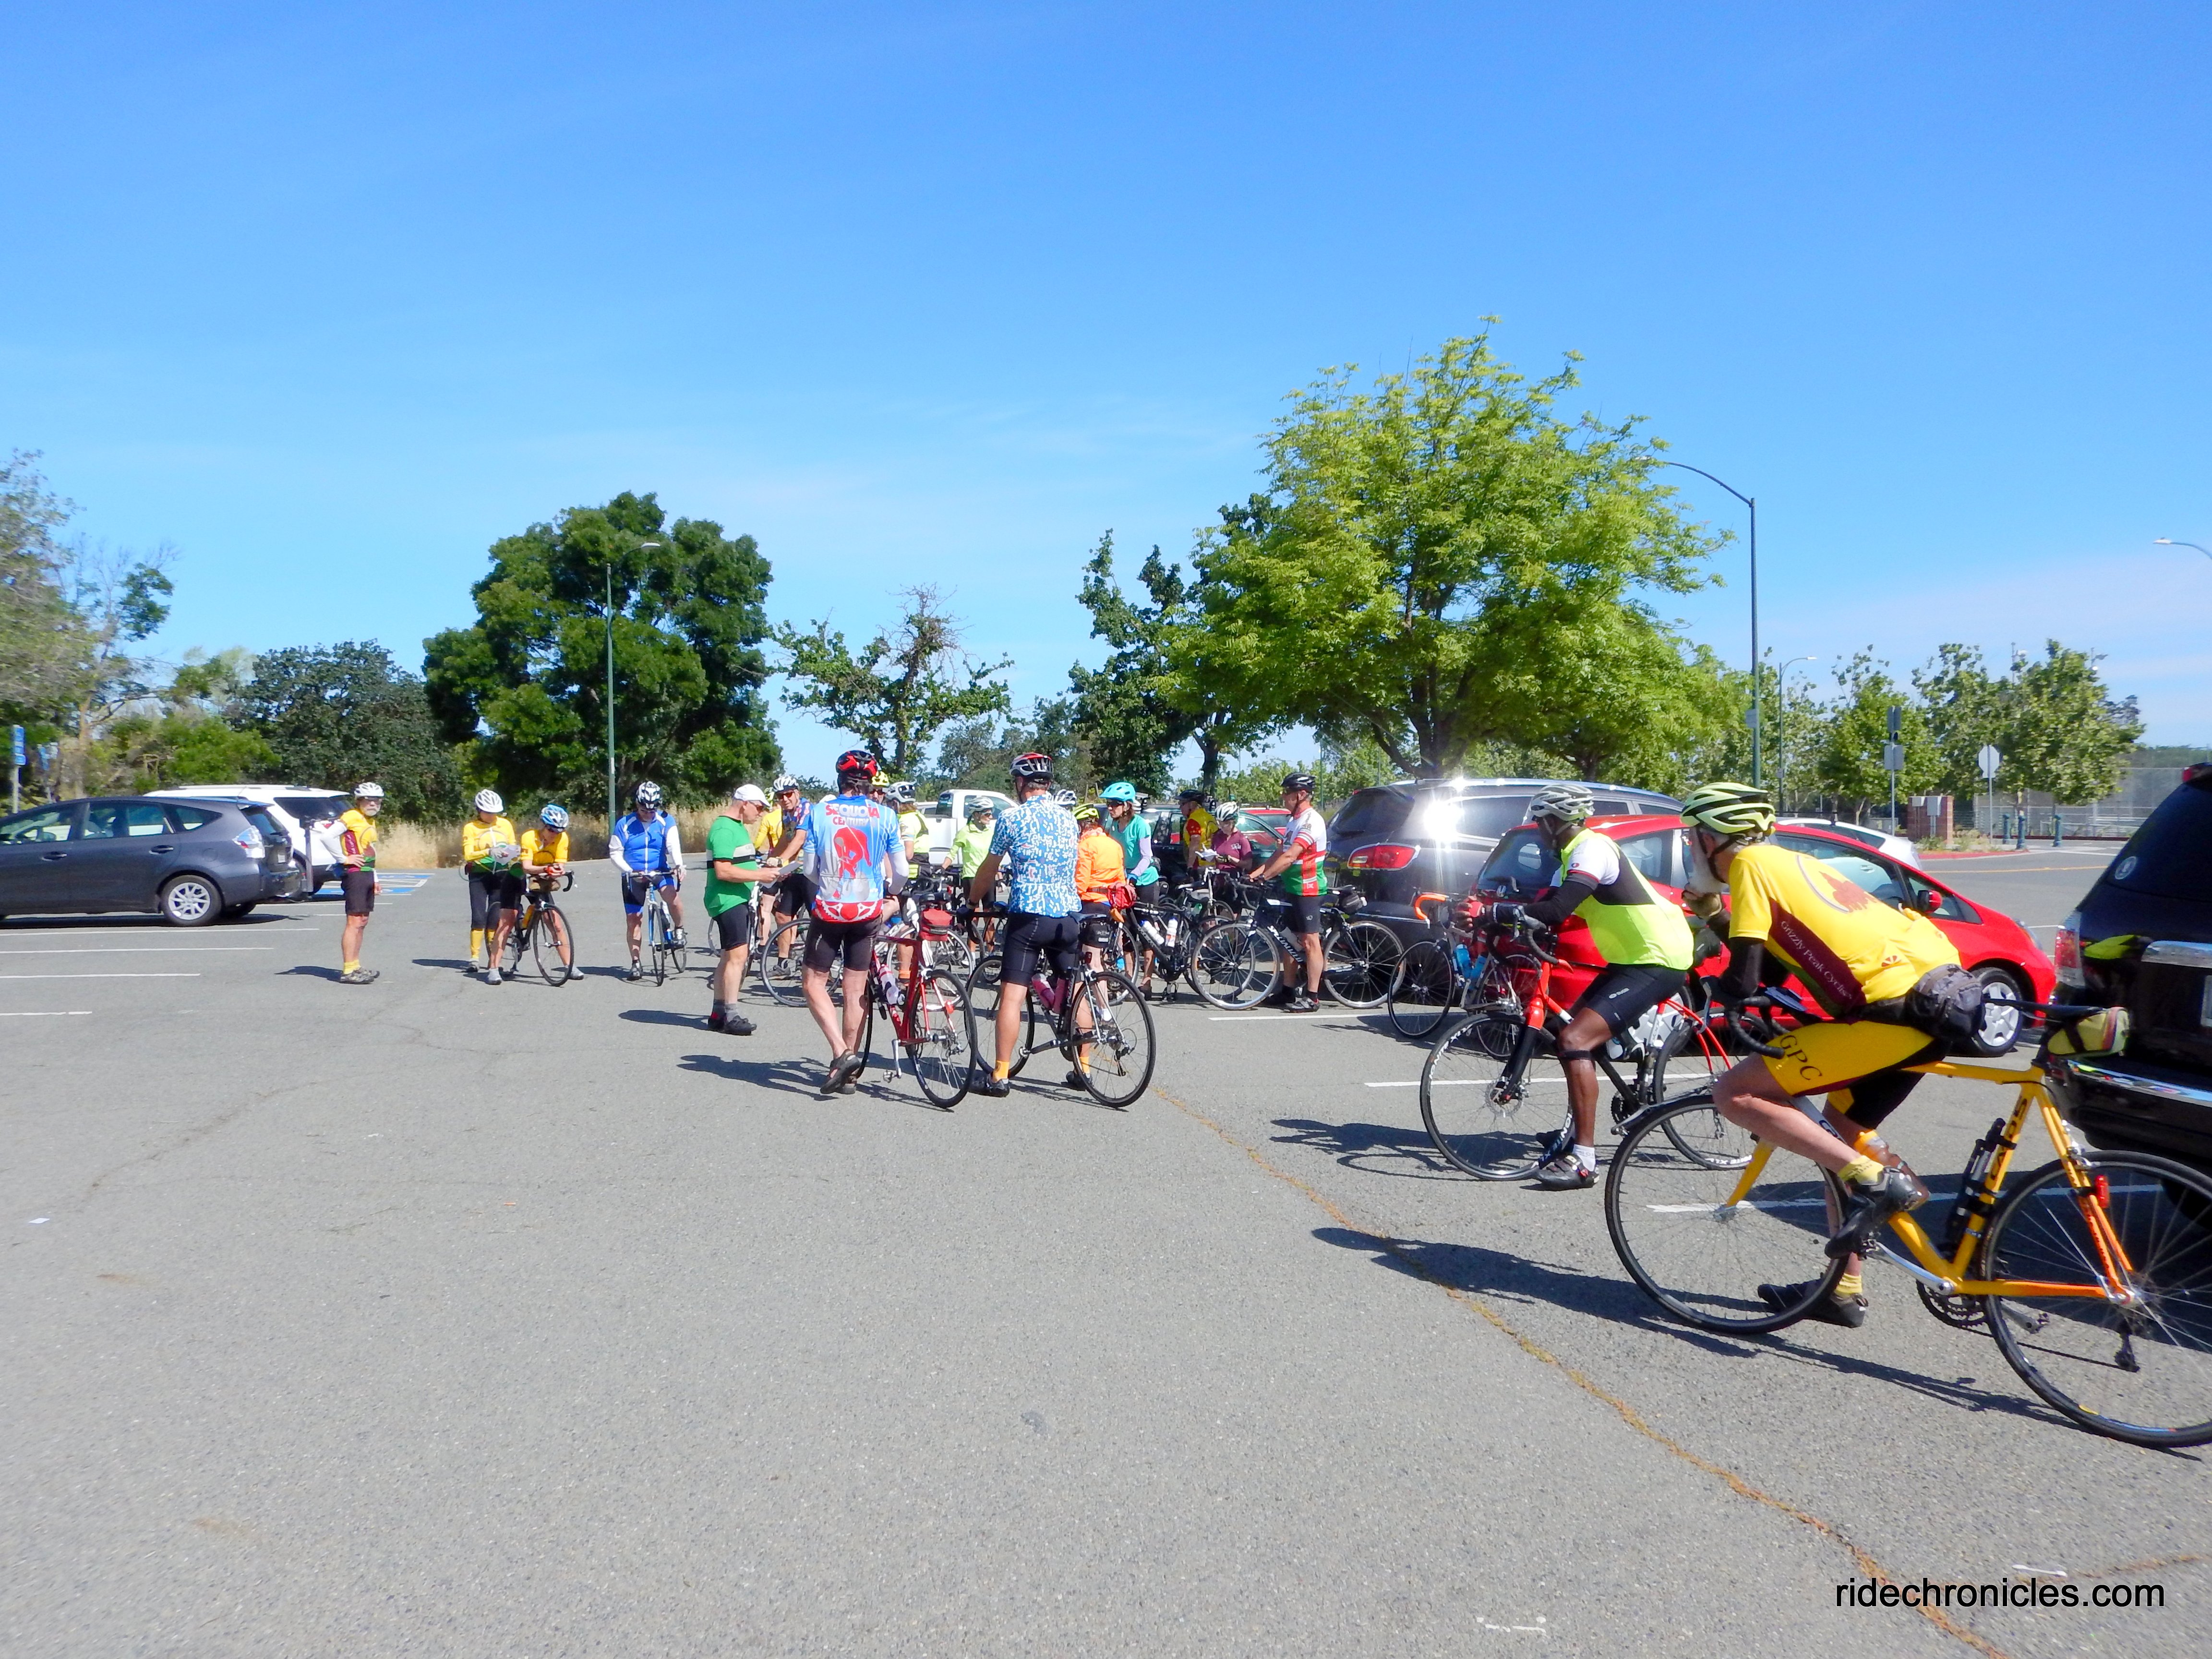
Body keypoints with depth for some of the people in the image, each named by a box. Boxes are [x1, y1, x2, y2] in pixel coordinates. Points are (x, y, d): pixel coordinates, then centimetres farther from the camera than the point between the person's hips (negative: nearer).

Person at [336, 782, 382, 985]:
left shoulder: (371, 822, 19)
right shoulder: (352, 817, -10)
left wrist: (375, 878, 22)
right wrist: (344, 858, -17)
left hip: (367, 875, 9)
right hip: (355, 874, -9)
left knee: (362, 922, 13)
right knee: (355, 922, -11)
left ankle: (355, 966, 20)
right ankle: (348, 971, -10)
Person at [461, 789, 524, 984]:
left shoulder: (505, 824, 6)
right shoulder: (470, 828, -3)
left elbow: (513, 848, 9)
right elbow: (468, 854, -13)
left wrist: (516, 854, -15)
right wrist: (489, 852, -30)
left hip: (501, 875, 2)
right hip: (479, 875, -2)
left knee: (496, 917, 0)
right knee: (479, 917, -7)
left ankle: (493, 959, 9)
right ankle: (474, 957, 3)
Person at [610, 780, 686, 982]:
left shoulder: (666, 822, -5)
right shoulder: (625, 824, -5)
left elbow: (674, 845, -19)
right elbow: (615, 853, -1)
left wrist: (678, 865, -38)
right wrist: (630, 871, -18)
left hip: (660, 871, -1)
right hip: (633, 876, 1)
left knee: (673, 894, -32)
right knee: (633, 920, 2)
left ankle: (679, 930, -7)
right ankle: (635, 964, 13)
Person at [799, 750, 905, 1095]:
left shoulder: (818, 812, -4)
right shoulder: (885, 816, -3)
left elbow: (810, 870, 0)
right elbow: (901, 871, 1)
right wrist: (885, 885, 24)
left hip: (828, 910, -1)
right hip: (867, 911, 2)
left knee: (814, 983, 10)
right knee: (856, 989, 10)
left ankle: (840, 1054, -7)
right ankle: (852, 1064, 15)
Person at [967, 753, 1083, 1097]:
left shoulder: (1012, 817, -3)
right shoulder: (1068, 818, 14)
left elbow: (988, 870, 5)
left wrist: (973, 901, 22)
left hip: (1028, 915, -5)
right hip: (1068, 915, 5)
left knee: (1012, 994, -3)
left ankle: (1000, 1076, -4)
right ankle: (1082, 1068, 18)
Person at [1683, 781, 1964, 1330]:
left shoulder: (1750, 865, -3)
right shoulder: (1789, 861, 23)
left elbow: (1742, 981, -9)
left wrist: (1707, 987, 12)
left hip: (1899, 1006, -10)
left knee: (1736, 1093, -7)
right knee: (1839, 1128, 23)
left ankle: (1879, 1180, -11)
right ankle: (1843, 1292, 29)